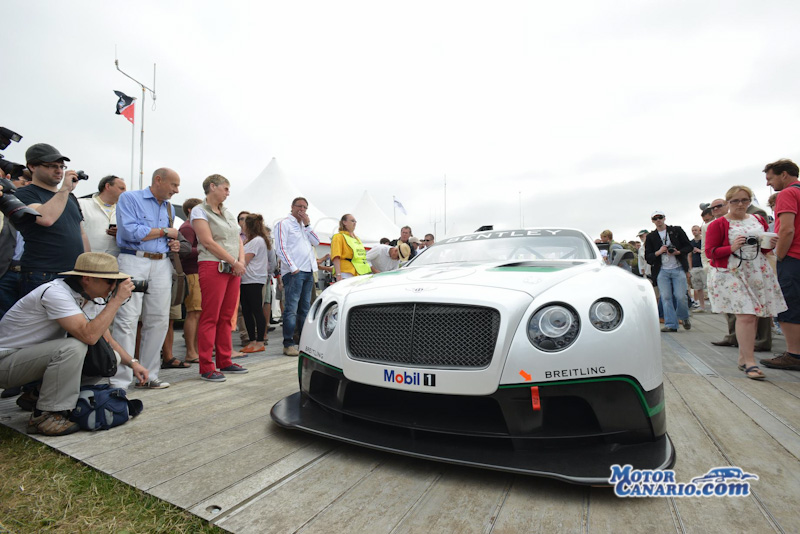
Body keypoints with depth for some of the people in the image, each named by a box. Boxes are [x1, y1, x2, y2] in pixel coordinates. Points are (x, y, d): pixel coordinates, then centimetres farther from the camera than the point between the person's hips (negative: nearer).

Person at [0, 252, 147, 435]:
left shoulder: (89, 298, -1)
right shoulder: (55, 292, -27)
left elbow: (108, 341, 5)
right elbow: (89, 335, -39)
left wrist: (133, 363, -8)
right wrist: (117, 299, -34)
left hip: (36, 355, 8)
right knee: (73, 348, -33)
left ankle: (36, 395, 9)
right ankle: (44, 416, -17)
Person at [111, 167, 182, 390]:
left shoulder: (170, 208, 20)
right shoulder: (129, 198, 0)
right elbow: (130, 231, -14)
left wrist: (174, 244, 6)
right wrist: (165, 231, -4)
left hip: (162, 265, 6)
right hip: (134, 261, -6)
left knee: (159, 321, 4)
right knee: (127, 320, -8)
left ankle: (148, 376, 14)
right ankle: (120, 381, -3)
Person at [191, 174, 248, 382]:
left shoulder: (228, 213, 20)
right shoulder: (200, 211, -1)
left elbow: (238, 241, 18)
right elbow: (208, 242, -12)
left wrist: (241, 261, 0)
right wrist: (234, 262, -12)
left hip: (234, 270, 7)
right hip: (213, 267, -7)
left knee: (226, 317, 9)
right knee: (210, 318, -6)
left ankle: (225, 362, 17)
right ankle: (206, 368, 0)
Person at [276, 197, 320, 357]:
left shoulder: (304, 224, 22)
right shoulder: (285, 223, 0)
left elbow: (316, 242, 11)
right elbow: (281, 249, -9)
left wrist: (307, 225, 3)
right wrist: (293, 268, -16)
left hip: (308, 271, 8)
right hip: (293, 272, -8)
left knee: (305, 308, 10)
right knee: (291, 309, -8)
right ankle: (288, 344, -5)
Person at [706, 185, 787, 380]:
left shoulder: (759, 220, 14)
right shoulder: (718, 224, -3)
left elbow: (763, 246, 24)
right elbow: (710, 252, -6)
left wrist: (770, 245, 2)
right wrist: (732, 248, -20)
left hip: (758, 273, 6)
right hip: (731, 274, -5)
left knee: (751, 316, 2)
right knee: (745, 315, -14)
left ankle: (742, 358, 12)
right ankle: (749, 362, -10)